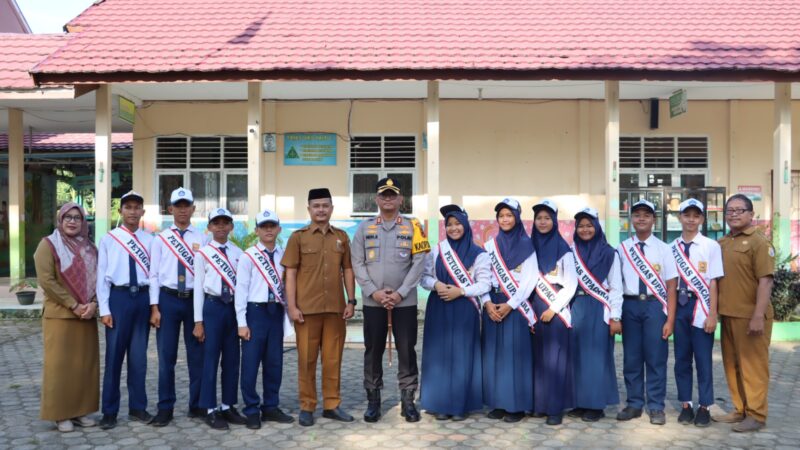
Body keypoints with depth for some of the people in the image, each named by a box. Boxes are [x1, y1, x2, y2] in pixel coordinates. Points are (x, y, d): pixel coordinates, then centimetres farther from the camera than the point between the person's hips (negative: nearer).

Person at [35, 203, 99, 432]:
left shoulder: (90, 247, 13)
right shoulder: (49, 244, -2)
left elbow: (98, 278, 10)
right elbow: (46, 280, -11)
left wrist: (93, 303, -8)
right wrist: (73, 305, -15)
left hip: (87, 316, 5)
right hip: (59, 315, -5)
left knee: (85, 363, 6)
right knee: (60, 364, -1)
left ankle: (80, 410, 15)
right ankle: (60, 414, 8)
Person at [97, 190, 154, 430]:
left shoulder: (150, 240, 5)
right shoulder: (108, 240, 2)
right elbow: (102, 276, 0)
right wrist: (104, 309, -5)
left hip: (143, 297, 2)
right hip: (118, 296, -1)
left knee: (139, 355, 10)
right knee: (114, 355, 3)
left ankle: (137, 407, 23)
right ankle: (110, 411, 16)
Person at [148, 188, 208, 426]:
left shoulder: (202, 238, 3)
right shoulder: (161, 238, 4)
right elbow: (154, 274, 2)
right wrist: (154, 307, -5)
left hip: (195, 299, 0)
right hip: (168, 299, 0)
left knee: (197, 354, 8)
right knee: (167, 355, 5)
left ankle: (197, 404, 22)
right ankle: (165, 407, 17)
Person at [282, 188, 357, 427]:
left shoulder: (341, 237, 9)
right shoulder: (298, 237, 0)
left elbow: (348, 270, 12)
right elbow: (290, 274, -2)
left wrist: (351, 301, 4)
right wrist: (292, 306, -9)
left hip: (336, 308, 3)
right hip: (307, 308, -2)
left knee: (333, 358, 8)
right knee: (307, 359, 5)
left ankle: (332, 405, 19)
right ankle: (307, 407, 16)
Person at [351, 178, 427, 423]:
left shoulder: (412, 227, 3)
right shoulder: (364, 228, 7)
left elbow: (419, 263, -3)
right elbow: (358, 264, 2)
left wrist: (400, 293, -12)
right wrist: (374, 292, -9)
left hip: (405, 301, -1)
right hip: (373, 301, 1)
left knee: (407, 351, 3)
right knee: (373, 351, 6)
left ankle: (408, 400, 14)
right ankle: (373, 400, 18)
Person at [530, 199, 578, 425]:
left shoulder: (564, 250, -4)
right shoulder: (530, 247, 8)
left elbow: (571, 285, -6)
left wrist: (553, 309, -12)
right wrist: (529, 308, 1)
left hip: (557, 309, -4)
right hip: (535, 308, 4)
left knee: (554, 357, -4)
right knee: (538, 356, 6)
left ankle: (555, 407, 2)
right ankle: (539, 403, 15)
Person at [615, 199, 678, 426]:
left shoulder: (663, 248, 0)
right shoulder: (622, 249, 4)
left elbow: (671, 286, 0)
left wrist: (670, 319, -5)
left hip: (655, 305, -1)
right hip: (630, 305, 2)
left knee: (656, 357, 3)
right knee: (631, 357, 9)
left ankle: (656, 407, 15)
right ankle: (634, 404, 21)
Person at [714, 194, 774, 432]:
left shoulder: (759, 242, -9)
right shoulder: (721, 244, 13)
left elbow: (765, 280, -15)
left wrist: (758, 316, -21)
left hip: (750, 316, -7)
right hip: (728, 315, 7)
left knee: (752, 364, 1)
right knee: (732, 364, 14)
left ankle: (756, 415, 12)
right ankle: (740, 410, 27)